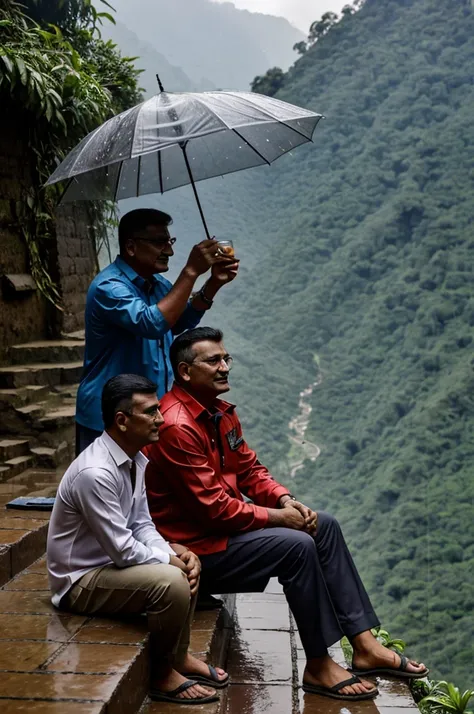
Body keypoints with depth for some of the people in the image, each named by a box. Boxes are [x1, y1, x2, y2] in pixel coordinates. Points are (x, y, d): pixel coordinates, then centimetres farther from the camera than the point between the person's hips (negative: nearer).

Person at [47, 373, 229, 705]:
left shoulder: (135, 459, 0)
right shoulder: (95, 473, -30)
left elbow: (141, 525, 7)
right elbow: (123, 551, -27)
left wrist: (176, 551, -10)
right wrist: (171, 560, -13)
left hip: (109, 561, 10)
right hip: (80, 580, -10)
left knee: (186, 565, 8)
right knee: (171, 582, -27)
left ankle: (179, 656, 19)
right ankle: (161, 674, -4)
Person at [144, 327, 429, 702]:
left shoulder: (220, 412, 7)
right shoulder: (177, 427, -24)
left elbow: (249, 469, 12)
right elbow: (214, 507, -26)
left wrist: (286, 500, -7)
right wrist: (277, 517, -17)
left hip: (227, 523, 10)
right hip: (197, 546, -10)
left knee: (325, 526, 1)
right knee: (296, 546, -25)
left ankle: (365, 646, 2)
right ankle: (318, 667, -11)